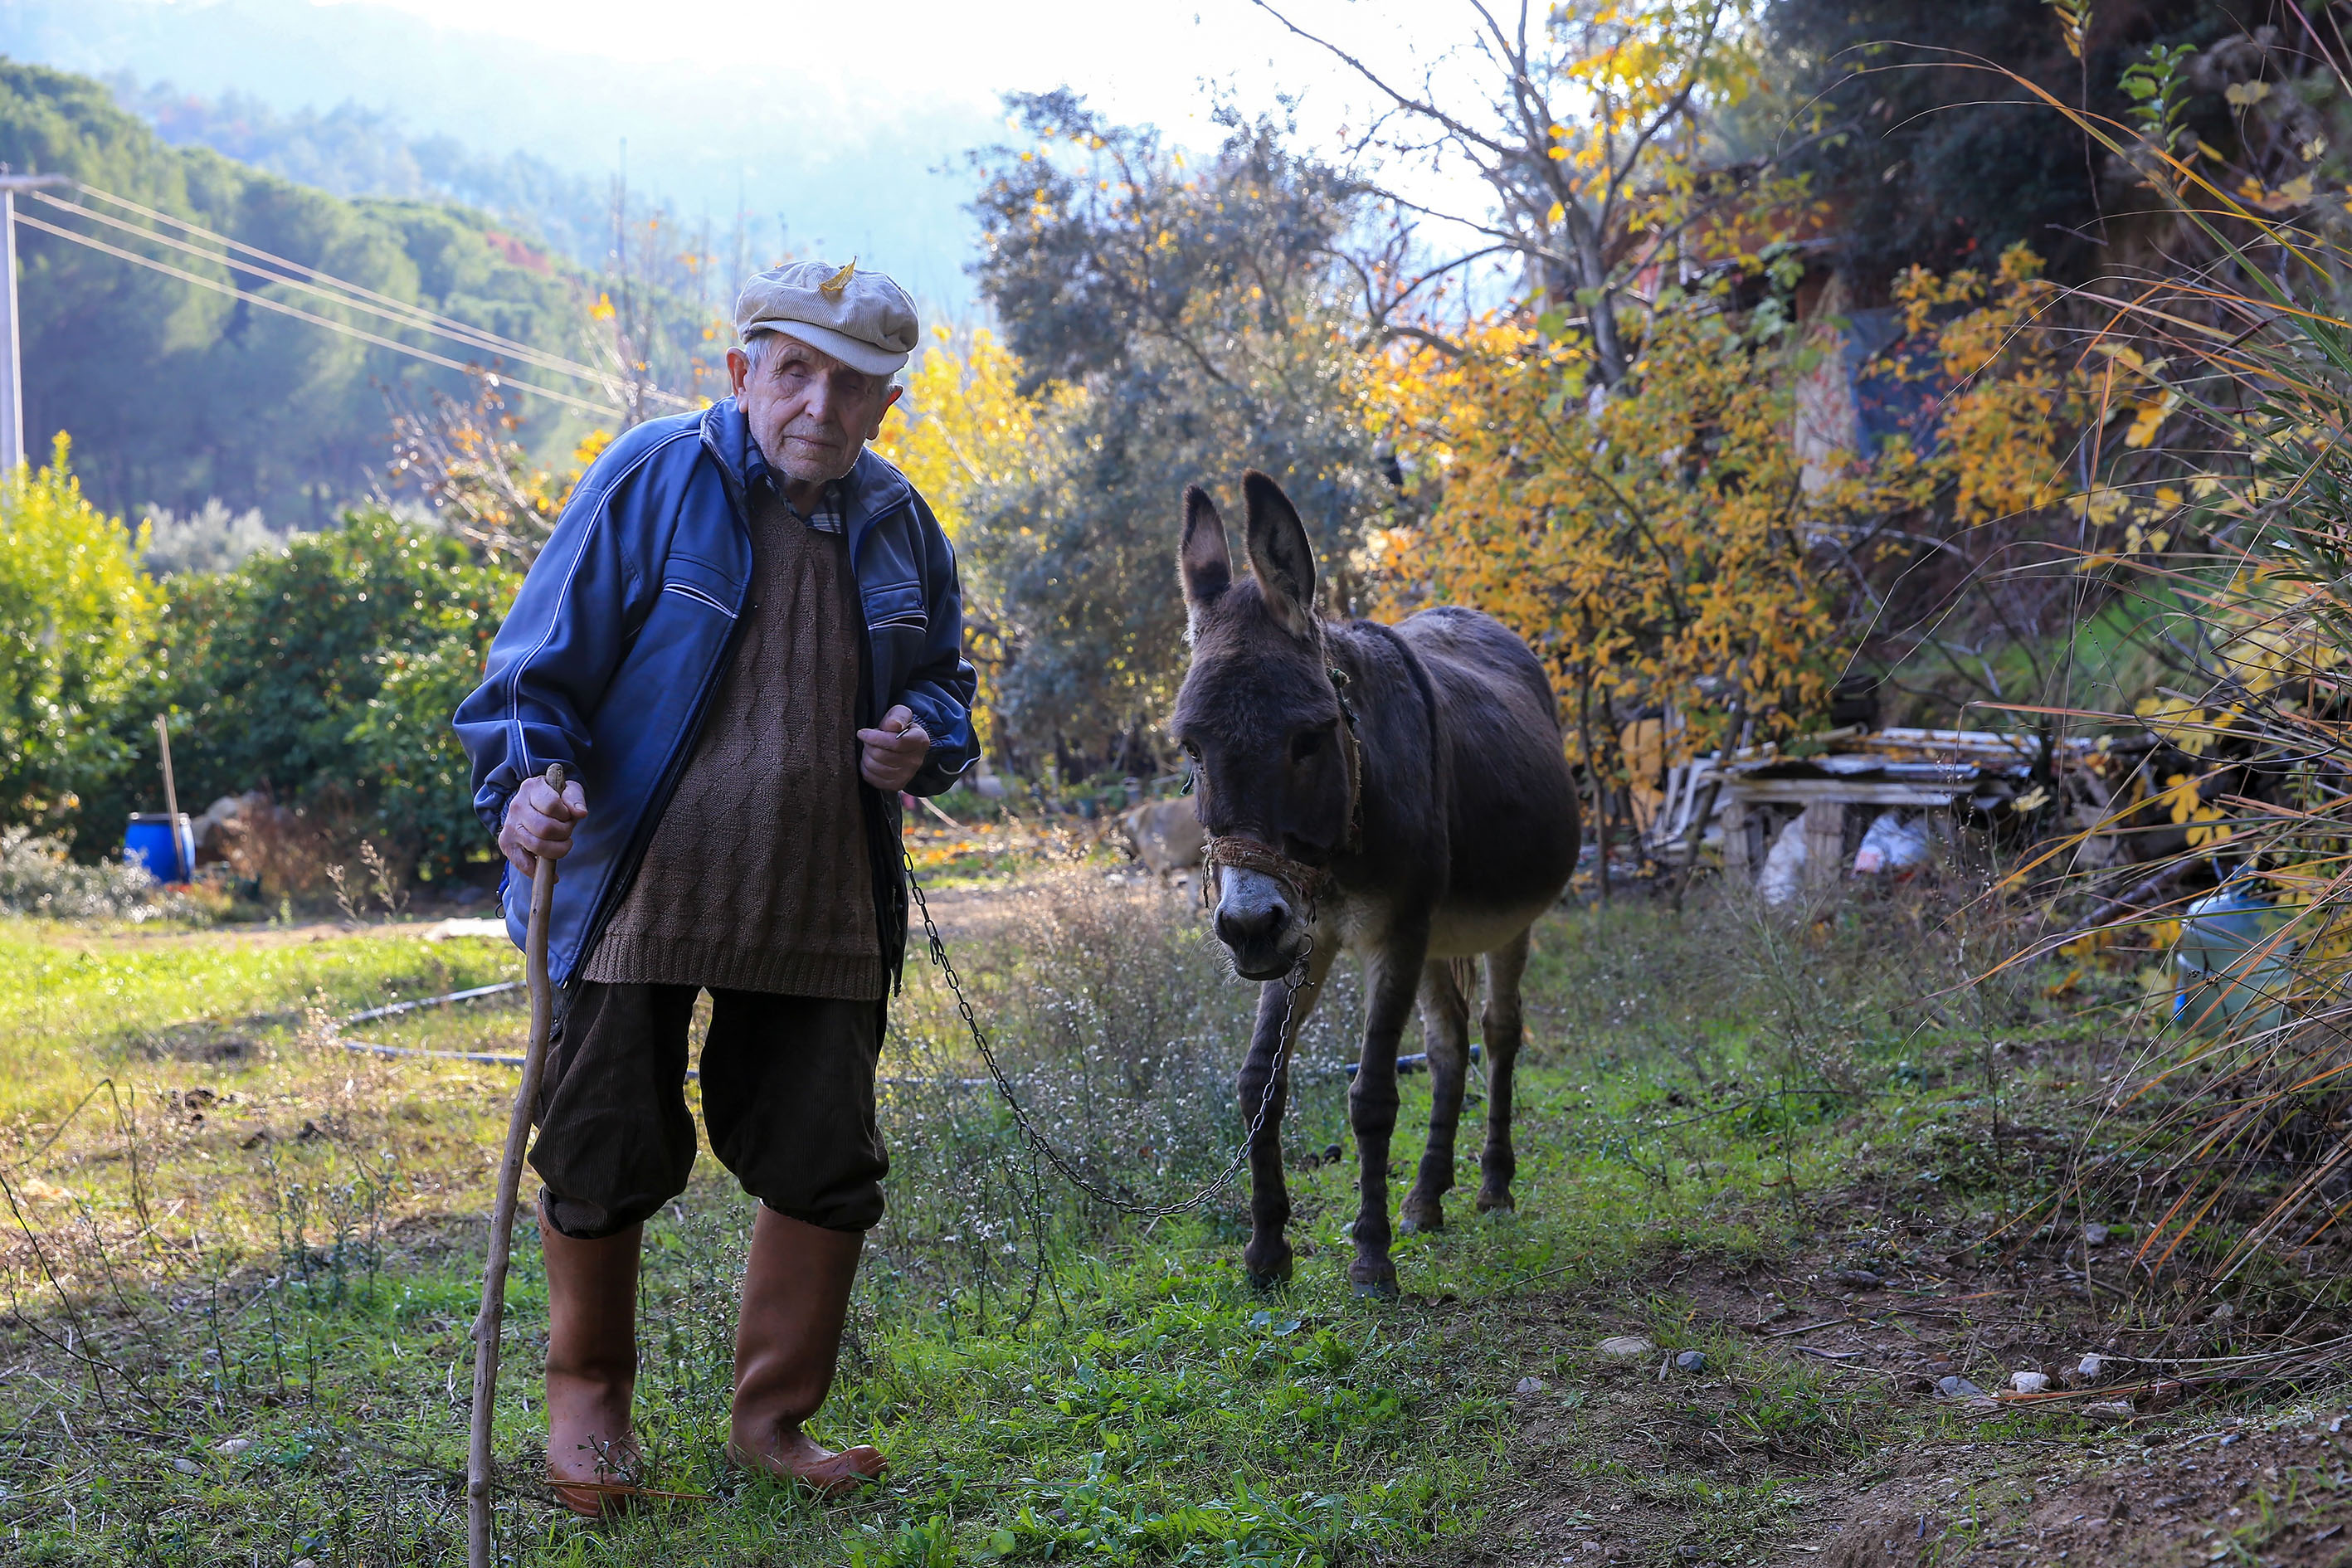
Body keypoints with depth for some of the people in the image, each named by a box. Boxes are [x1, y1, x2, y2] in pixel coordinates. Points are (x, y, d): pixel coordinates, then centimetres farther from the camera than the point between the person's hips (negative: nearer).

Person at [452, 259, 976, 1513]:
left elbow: (943, 680, 23)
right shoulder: (651, 482, -7)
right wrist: (524, 787, -23)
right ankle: (587, 1397, 29)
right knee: (607, 1163, 4)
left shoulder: (897, 527, 8)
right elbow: (541, 661, -6)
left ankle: (770, 1418, 26)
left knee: (825, 1172, 7)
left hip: (820, 915, 4)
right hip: (639, 894, -4)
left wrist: (925, 740, 0)